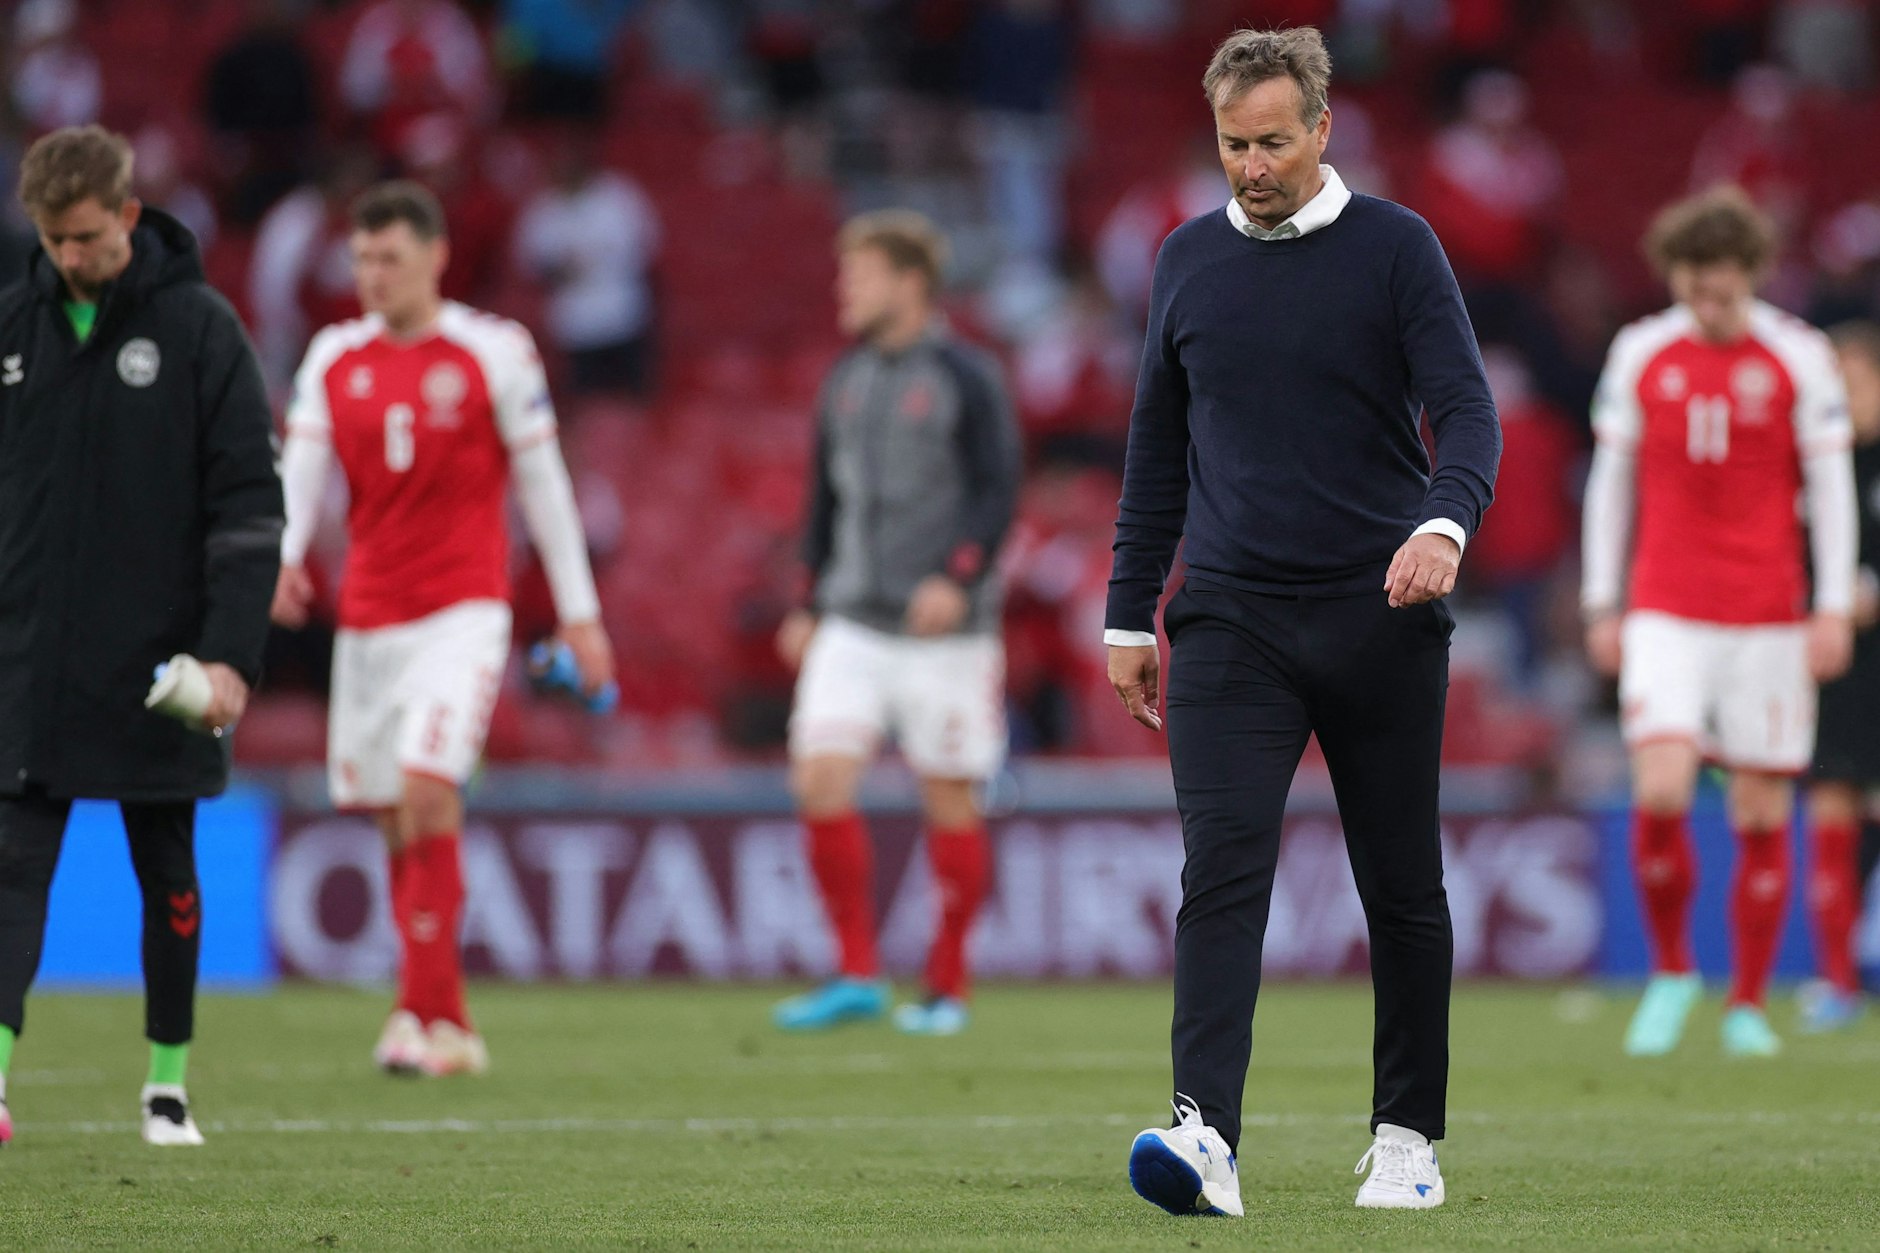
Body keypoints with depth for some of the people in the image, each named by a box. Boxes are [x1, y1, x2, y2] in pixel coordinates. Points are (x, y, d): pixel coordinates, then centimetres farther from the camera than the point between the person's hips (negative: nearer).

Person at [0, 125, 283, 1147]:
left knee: (168, 873, 8)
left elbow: (249, 504, -5)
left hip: (157, 669, -2)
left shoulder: (200, 329, -4)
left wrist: (232, 654, -13)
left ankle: (169, 1081, 18)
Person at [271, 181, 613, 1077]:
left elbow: (541, 482, 3)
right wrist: (282, 557, -22)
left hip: (462, 609, -4)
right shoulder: (334, 358, 9)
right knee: (397, 820, 7)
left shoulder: (495, 353, -1)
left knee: (426, 791, -19)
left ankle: (427, 1019, -18)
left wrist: (579, 612, 3)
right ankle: (441, 1020, 16)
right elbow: (302, 465, -2)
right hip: (369, 615, 4)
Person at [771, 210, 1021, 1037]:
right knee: (820, 777, -10)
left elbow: (999, 490, -9)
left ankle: (946, 989, 12)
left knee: (949, 800, 1)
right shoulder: (846, 381, 13)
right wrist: (813, 604, 19)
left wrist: (959, 578, -22)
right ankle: (856, 976, -3)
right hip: (853, 623, 5)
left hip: (943, 629, -5)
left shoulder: (965, 380, -5)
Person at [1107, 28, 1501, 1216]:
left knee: (1402, 890, 6)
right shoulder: (1188, 260, 9)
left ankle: (1408, 1139, 20)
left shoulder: (1396, 248, -2)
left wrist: (1445, 524, -30)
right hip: (1231, 618, 2)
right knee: (1222, 873, -14)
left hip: (1381, 618, -2)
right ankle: (1207, 1138, -25)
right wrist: (1130, 616, 14)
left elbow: (1466, 407, -10)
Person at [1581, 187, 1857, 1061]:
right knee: (1659, 794, -16)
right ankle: (1671, 971, 5)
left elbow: (1830, 486, 3)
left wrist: (1833, 609, -3)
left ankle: (1749, 1005, 13)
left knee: (1762, 812, 1)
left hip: (1767, 618, 0)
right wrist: (1602, 604, 10)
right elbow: (1611, 479, 12)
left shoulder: (1798, 358, -1)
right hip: (1666, 614, 0)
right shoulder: (1640, 354, 4)